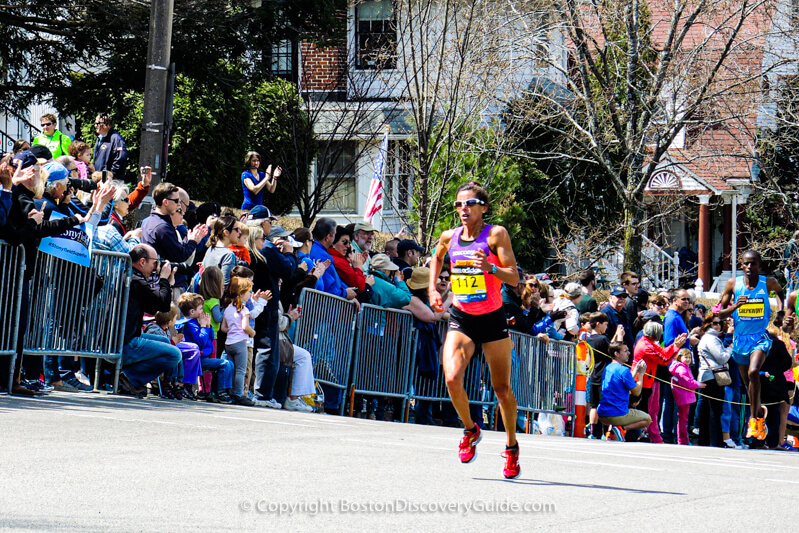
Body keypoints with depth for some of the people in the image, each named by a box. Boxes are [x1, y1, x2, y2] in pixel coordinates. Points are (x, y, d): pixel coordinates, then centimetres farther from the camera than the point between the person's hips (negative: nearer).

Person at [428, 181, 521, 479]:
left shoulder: (496, 234, -9)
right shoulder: (449, 238, 2)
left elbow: (514, 278, -13)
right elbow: (436, 258, 27)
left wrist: (491, 268, -31)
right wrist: (433, 290, 15)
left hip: (492, 319, -2)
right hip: (461, 319, 2)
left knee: (502, 388, 4)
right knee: (452, 379, -19)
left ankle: (512, 447, 24)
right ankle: (470, 430, 8)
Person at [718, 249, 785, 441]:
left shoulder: (768, 283, -5)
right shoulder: (733, 285, -4)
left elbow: (780, 292, 20)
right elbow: (720, 314, 0)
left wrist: (781, 312, 6)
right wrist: (735, 306, -19)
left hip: (761, 336, -3)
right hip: (741, 338, 3)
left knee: (753, 372, -27)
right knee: (747, 381, 15)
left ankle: (754, 418, -18)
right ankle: (759, 411, 42)